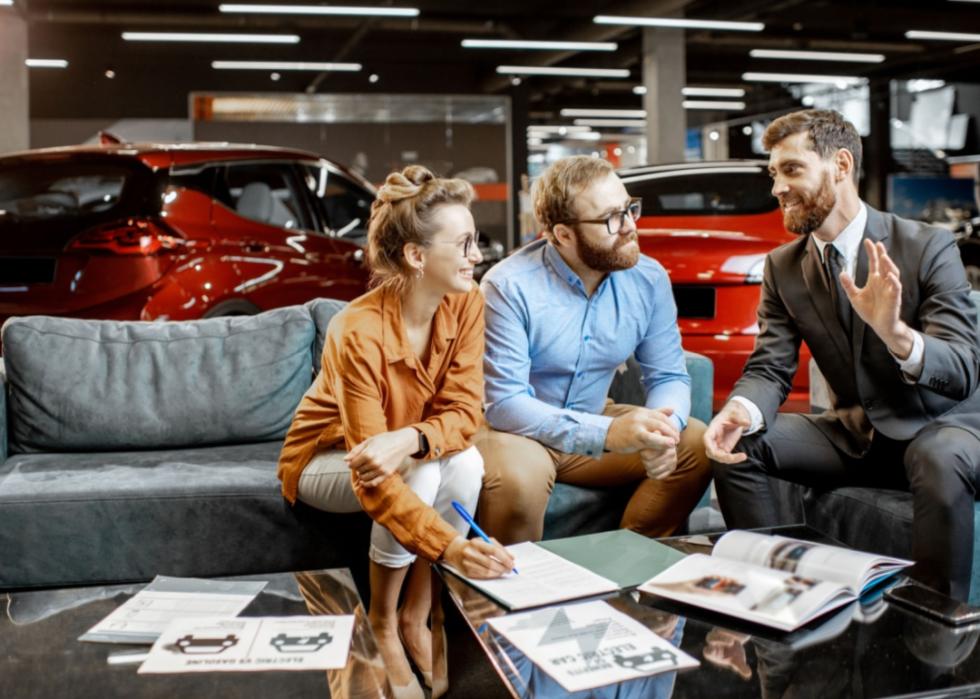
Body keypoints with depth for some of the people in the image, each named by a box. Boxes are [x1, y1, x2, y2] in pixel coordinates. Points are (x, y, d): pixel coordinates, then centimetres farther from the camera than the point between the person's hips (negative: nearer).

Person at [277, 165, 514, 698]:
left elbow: (464, 412, -18)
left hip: (412, 454, 5)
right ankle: (382, 624, -11)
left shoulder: (466, 303, -18)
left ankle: (417, 615, -9)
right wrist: (449, 547, -49)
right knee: (418, 474, -33)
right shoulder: (359, 332, -34)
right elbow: (374, 479, -38)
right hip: (326, 459, -4)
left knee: (467, 465, -27)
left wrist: (410, 440, -40)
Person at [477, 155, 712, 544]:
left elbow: (668, 376, -1)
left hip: (593, 418, 6)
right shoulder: (509, 287, -23)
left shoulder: (649, 279, -6)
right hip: (518, 428, -5)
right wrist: (607, 434, -37)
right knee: (517, 479, -36)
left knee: (699, 447, -10)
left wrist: (662, 430, -26)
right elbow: (504, 403, -25)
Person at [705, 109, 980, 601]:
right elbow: (770, 368, -5)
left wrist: (896, 332, -44)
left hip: (938, 426, -4)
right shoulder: (783, 266, 1)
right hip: (854, 433, 4)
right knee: (738, 444, -15)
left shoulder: (928, 247, -14)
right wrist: (740, 410, -30)